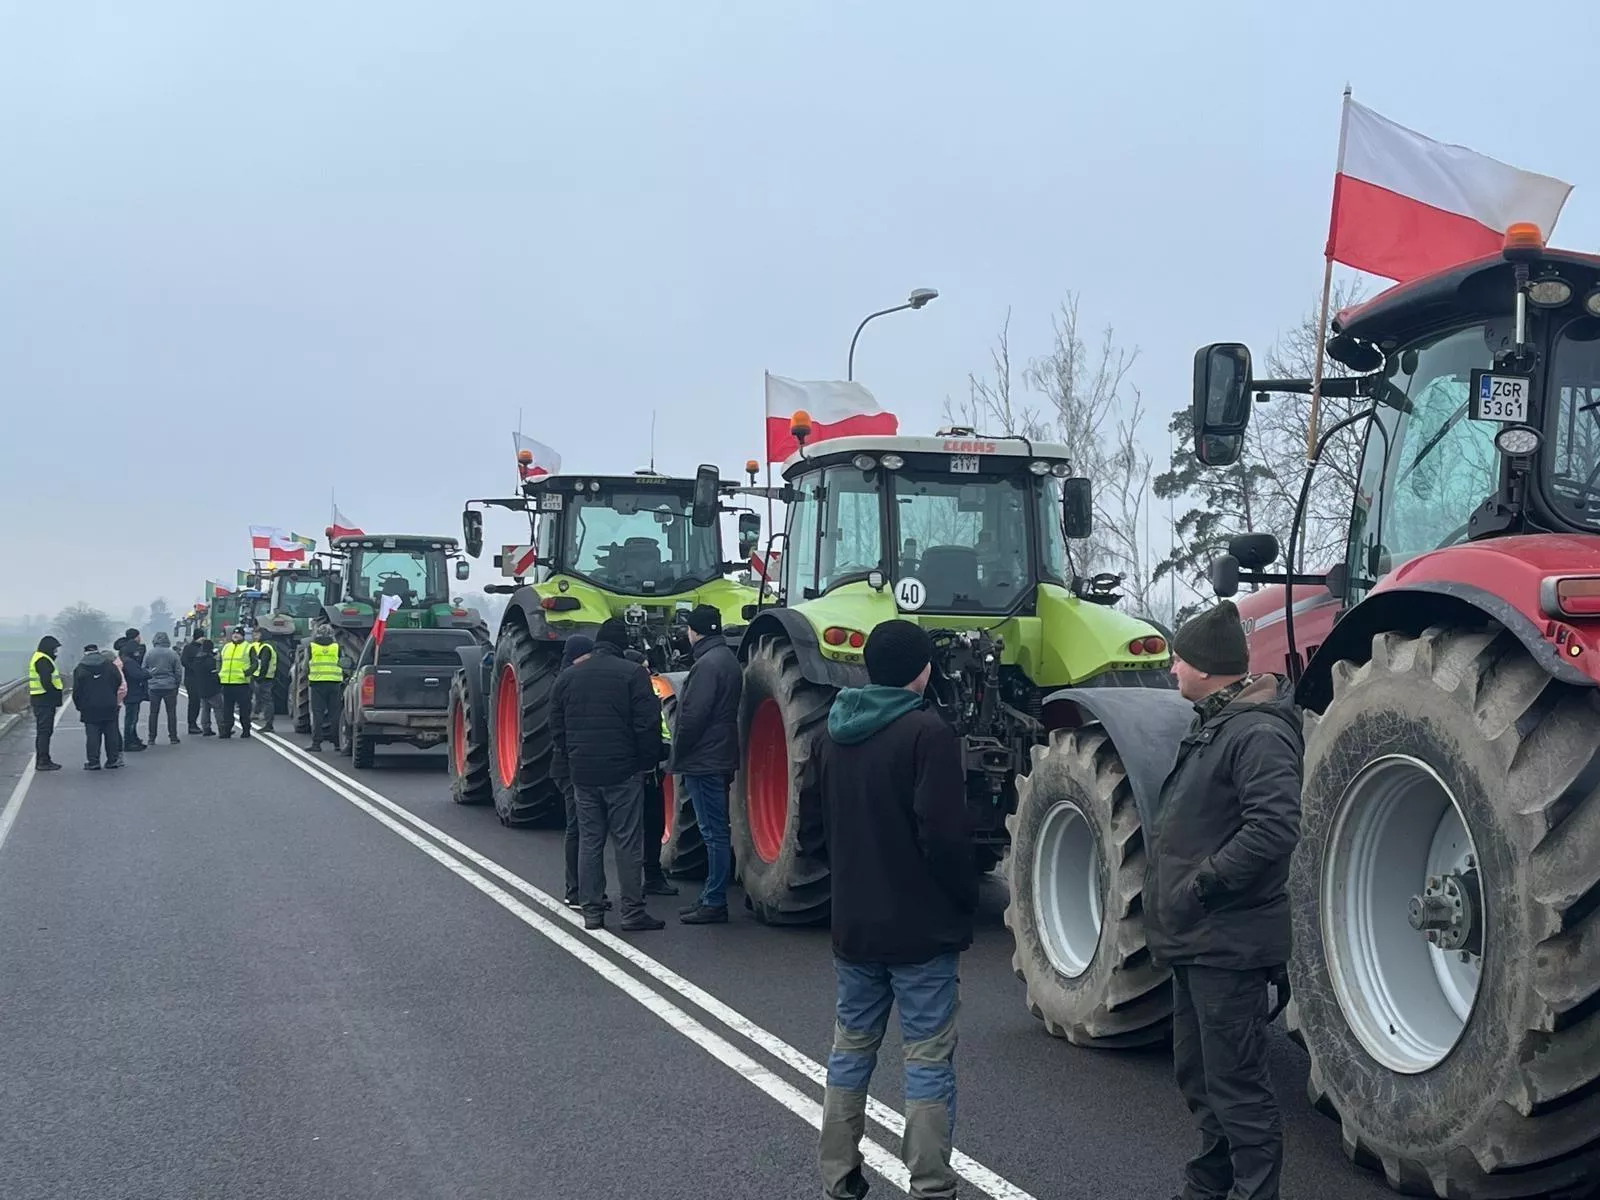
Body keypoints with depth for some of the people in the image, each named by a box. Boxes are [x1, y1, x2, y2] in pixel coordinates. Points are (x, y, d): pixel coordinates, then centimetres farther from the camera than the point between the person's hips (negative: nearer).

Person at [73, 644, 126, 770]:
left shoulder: (80, 668, 1)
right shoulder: (109, 665, 4)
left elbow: (76, 690, -1)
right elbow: (118, 681, 5)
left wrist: (79, 706, 9)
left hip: (89, 708, -1)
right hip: (109, 707, 1)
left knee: (92, 735, 0)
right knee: (111, 733, 7)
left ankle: (93, 761, -2)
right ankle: (112, 760, 8)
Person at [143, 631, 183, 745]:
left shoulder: (149, 654, -1)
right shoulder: (172, 654, -3)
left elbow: (144, 671, 3)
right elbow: (178, 671, -1)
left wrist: (146, 687, 12)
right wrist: (177, 684, 11)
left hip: (153, 687, 1)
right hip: (170, 687, -1)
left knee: (153, 713, 8)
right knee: (171, 712, 6)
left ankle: (151, 738, 8)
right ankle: (173, 737, 6)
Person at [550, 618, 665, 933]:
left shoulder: (566, 679, 9)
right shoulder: (631, 674, -6)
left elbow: (556, 730, 13)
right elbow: (647, 726, -10)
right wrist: (649, 761, 2)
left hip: (582, 774, 4)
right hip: (623, 773, -4)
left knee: (589, 842, 9)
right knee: (628, 842, 0)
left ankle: (592, 912, 10)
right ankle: (633, 912, 0)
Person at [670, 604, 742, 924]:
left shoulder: (708, 663, -17)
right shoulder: (727, 658, 14)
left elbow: (693, 715, -20)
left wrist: (678, 755, -10)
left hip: (704, 762, -10)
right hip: (720, 758, 10)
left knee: (713, 833, -7)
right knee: (716, 832, 14)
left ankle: (714, 904, -3)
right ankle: (711, 897, 21)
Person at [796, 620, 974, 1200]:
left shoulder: (836, 734, 6)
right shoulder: (927, 732, -15)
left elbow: (810, 830, 11)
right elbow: (944, 833, -21)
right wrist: (967, 897, -6)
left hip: (853, 924, 6)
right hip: (922, 927, -6)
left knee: (851, 1049, 16)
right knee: (928, 1059, 1)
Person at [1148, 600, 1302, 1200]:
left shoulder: (1259, 734, -18)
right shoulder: (1212, 725, 14)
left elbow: (1275, 827, -29)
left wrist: (1202, 883, -22)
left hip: (1228, 942, -10)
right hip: (1195, 940, 11)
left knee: (1235, 1086, -4)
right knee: (1198, 1077, 20)